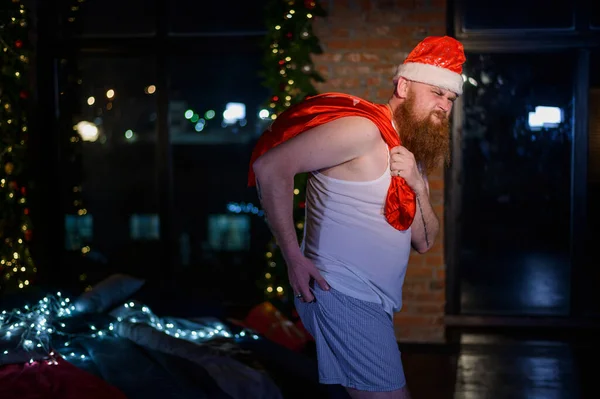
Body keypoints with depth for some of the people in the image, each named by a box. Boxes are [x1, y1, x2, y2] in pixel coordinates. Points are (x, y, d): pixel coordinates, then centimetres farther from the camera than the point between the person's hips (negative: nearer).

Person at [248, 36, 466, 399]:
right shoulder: (363, 128, -15)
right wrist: (294, 257, -22)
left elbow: (424, 241, 11)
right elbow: (271, 166, -23)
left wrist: (419, 186, -8)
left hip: (375, 303, 10)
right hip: (344, 296, -10)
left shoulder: (412, 154, 15)